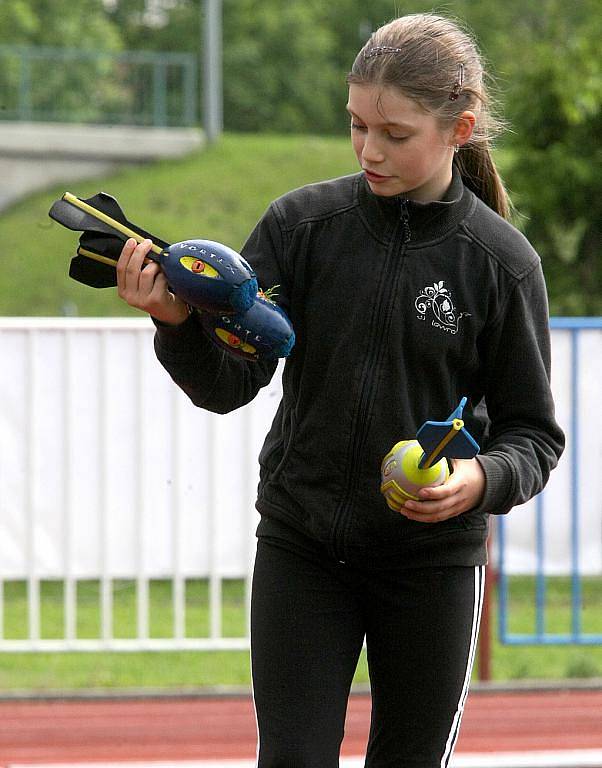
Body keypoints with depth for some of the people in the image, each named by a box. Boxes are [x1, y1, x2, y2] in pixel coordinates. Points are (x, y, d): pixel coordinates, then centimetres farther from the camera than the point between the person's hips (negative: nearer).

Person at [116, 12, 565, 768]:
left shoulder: (500, 261, -8)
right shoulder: (301, 223, -5)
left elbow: (534, 432, -1)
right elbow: (229, 382, -11)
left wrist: (484, 479, -23)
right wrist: (177, 323, -31)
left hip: (431, 561, -1)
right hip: (300, 547, 1)